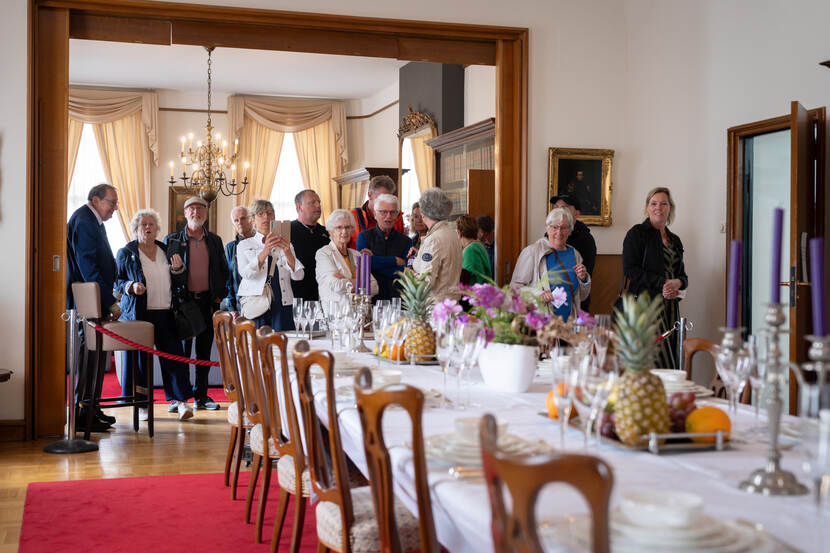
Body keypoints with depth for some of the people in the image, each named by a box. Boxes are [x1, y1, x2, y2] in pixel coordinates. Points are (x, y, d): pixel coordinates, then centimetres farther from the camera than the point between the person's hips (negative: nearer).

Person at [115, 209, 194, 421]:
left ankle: (181, 400, -1)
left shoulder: (166, 251, 15)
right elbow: (117, 281, 5)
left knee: (174, 355, -4)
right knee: (139, 358, 0)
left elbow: (178, 283, 17)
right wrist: (130, 287, -14)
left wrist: (178, 269, -3)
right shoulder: (126, 253, 5)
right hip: (138, 314, -2)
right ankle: (141, 403, 11)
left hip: (165, 314, 3)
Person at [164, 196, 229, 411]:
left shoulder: (214, 241, 11)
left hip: (207, 302, 3)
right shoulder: (172, 240, 3)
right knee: (181, 350, -2)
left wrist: (219, 295, 4)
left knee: (204, 351, 7)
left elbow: (224, 270, 15)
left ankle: (201, 396, 14)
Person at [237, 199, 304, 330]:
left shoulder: (284, 245, 15)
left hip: (282, 305, 2)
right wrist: (265, 251, -22)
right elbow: (246, 274, -9)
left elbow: (298, 276, 2)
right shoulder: (244, 245, 9)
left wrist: (287, 252, -16)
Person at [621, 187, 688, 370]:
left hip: (671, 306, 7)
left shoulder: (675, 240, 20)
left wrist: (677, 283, -3)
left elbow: (683, 275, 22)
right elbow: (630, 270, -8)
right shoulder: (637, 233, 1)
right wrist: (662, 284, -15)